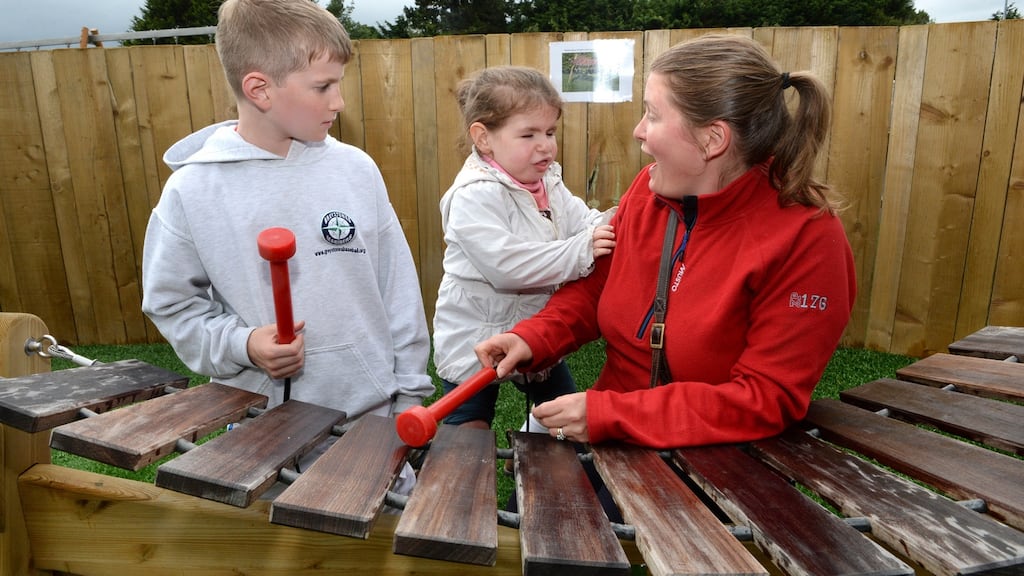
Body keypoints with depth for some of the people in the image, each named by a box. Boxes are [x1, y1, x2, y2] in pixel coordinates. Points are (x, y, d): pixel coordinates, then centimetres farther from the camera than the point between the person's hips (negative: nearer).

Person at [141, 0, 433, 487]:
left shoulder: (356, 170, -5)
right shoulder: (192, 189, -8)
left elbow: (399, 291, 0)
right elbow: (170, 301, 2)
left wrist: (409, 394, 3)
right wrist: (239, 345, -15)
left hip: (371, 415, 1)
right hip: (260, 426, 0)